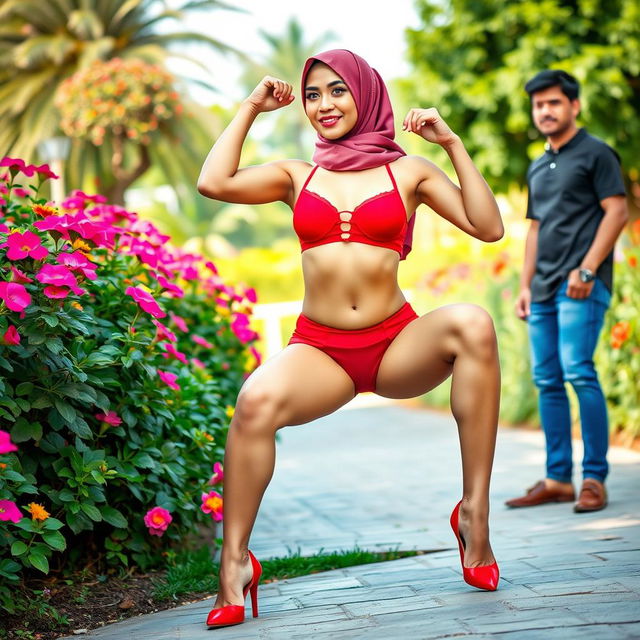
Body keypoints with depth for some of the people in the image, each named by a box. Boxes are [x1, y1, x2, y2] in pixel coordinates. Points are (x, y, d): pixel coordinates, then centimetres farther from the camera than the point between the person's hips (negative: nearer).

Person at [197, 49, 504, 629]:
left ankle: (475, 514, -27)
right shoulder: (298, 176, 14)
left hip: (398, 345, 0)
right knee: (257, 400, -33)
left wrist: (452, 143, -2)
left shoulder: (408, 171, 10)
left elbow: (488, 227, 0)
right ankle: (234, 563, -19)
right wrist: (251, 109, 9)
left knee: (472, 324, -33)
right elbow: (214, 183, -1)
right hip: (320, 351, 0)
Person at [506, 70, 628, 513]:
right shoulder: (538, 169, 21)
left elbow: (617, 212, -8)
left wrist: (586, 269, -16)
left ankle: (595, 479, -11)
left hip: (582, 287, -7)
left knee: (578, 372, -16)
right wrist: (526, 285, 16)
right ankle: (558, 480, 10)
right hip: (544, 290, 7)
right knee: (547, 381, 5)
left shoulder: (596, 154, 0)